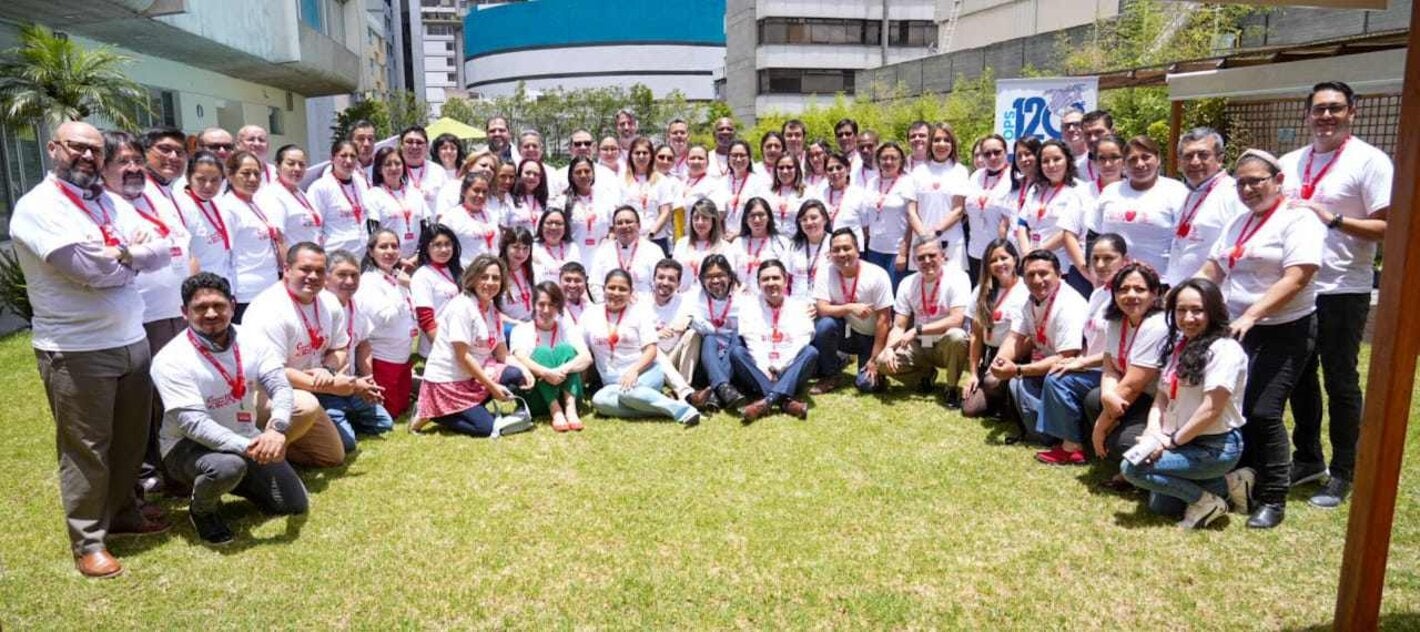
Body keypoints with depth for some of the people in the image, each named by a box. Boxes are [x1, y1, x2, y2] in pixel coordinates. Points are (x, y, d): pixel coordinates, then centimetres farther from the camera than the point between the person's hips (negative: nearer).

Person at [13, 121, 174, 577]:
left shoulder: (108, 202, 13)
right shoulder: (37, 206, -9)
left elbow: (163, 253, 4)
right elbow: (88, 267, -22)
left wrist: (118, 254, -13)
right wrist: (132, 253, -3)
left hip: (132, 339, 7)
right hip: (77, 351, -7)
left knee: (131, 439, 16)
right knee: (86, 448, 3)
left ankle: (123, 513, 34)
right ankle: (88, 542, 15)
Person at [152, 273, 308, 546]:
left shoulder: (251, 340, -6)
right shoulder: (171, 360, -21)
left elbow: (281, 387, -16)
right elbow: (194, 423, -28)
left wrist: (277, 428, -37)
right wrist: (246, 447, -40)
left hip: (247, 439, 5)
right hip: (189, 446, -5)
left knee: (295, 505, -1)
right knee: (227, 466, -40)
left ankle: (237, 484, 26)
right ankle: (202, 510, -3)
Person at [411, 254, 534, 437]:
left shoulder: (492, 310, 8)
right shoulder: (462, 306, -17)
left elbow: (503, 354, 5)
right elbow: (462, 356, -20)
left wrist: (524, 371, -14)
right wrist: (492, 386, -18)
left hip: (473, 376, 8)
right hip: (447, 381, -8)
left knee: (516, 375, -15)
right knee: (486, 428, -16)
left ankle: (470, 410, -5)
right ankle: (430, 414, 0)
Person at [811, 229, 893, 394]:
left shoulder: (877, 275, -19)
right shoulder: (825, 274, -12)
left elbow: (883, 320, -17)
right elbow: (822, 309, -20)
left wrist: (875, 360, -18)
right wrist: (850, 307, -37)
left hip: (871, 337, -2)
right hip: (846, 333, 2)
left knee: (867, 384, -22)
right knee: (824, 324, -30)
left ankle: (874, 368, 15)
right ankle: (831, 375, -7)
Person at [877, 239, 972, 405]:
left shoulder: (957, 277, -14)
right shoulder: (908, 283, -2)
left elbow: (956, 320, -25)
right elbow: (898, 327, -3)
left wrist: (917, 330, -29)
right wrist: (889, 348, -24)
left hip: (946, 346, -4)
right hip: (920, 347, 4)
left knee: (957, 336, -38)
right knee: (883, 361, -19)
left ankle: (952, 389, -12)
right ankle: (926, 376, 10)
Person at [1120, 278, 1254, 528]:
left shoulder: (1224, 349, -16)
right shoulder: (1177, 346, 10)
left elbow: (1211, 409, -22)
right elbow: (1162, 396, 7)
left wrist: (1173, 441, -15)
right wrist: (1153, 431, -11)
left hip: (1216, 447, -9)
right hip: (1182, 443, 9)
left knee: (1133, 467, -20)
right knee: (1160, 506, 11)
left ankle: (1205, 499, -5)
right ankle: (1225, 485, 17)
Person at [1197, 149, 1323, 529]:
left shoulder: (1298, 219, -9)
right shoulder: (1239, 222, 14)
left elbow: (1295, 280, -20)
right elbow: (1212, 270, 15)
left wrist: (1250, 315, -28)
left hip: (1285, 332, -6)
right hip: (1239, 330, 7)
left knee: (1263, 412, -10)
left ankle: (1272, 499, 4)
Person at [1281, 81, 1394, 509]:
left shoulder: (1370, 161, -7)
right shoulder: (1291, 163, 10)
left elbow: (1388, 228, -13)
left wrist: (1332, 219, -22)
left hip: (1343, 291, -6)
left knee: (1340, 382, 3)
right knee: (1300, 376, 14)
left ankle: (1343, 474, 15)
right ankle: (1307, 459, 29)